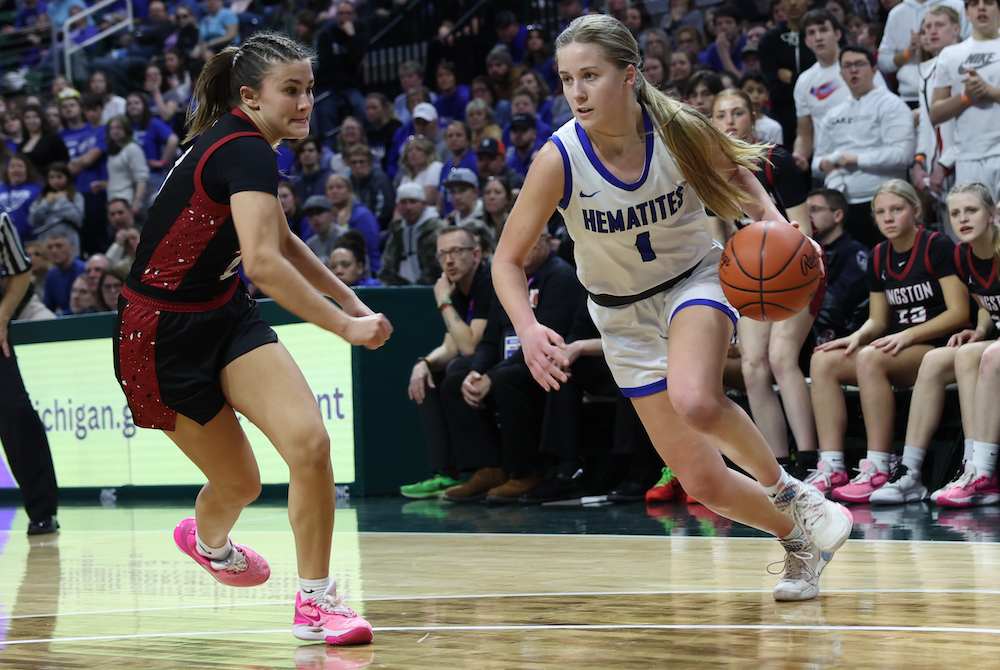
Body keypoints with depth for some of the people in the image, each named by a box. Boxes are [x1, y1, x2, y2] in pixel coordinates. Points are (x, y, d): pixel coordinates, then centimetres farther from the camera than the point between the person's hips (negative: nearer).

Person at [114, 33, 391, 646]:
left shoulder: (232, 143, 6)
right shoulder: (245, 152, -23)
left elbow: (283, 242, 23)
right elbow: (264, 262, -37)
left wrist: (353, 303, 17)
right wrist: (345, 326, -33)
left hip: (225, 314, 8)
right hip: (163, 336, -8)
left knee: (309, 441, -14)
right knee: (239, 483, 3)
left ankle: (316, 600, -3)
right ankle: (208, 537, 41)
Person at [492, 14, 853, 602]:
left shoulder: (679, 129, -21)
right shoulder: (559, 160, -23)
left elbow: (733, 173, 3)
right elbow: (508, 260, -13)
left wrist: (768, 214, -18)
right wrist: (528, 328, -32)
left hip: (697, 279, -2)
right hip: (625, 316, 2)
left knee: (694, 401, -36)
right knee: (704, 481, 0)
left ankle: (786, 488, -10)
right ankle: (798, 541, 27)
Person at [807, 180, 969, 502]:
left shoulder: (938, 246, -7)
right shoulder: (879, 257, 14)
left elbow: (959, 312, -13)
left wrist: (907, 335, -21)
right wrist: (858, 336, -6)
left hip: (936, 348, -7)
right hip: (897, 350, 7)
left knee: (870, 359, -35)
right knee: (822, 361, -15)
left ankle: (877, 470, -36)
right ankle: (831, 467, -24)